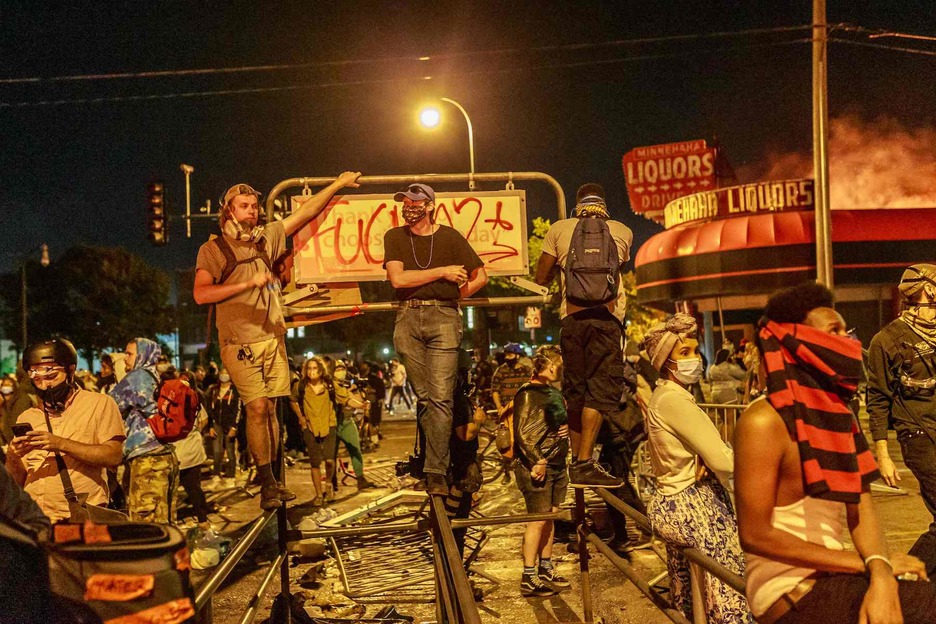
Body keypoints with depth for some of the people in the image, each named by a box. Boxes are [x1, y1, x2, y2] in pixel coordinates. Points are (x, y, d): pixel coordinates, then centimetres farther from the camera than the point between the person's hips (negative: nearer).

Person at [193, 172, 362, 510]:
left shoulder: (266, 237, 12)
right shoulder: (213, 249, -1)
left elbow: (304, 212, 18)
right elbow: (200, 294, -13)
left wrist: (338, 184, 20)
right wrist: (248, 283, -18)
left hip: (273, 338, 4)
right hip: (239, 342, -4)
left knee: (270, 409, 5)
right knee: (257, 407, -13)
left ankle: (271, 482, 14)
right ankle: (268, 484, -4)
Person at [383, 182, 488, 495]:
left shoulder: (450, 237, 7)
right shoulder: (395, 237, 10)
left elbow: (480, 276, 12)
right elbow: (397, 279, -5)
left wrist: (451, 299, 9)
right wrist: (443, 272, -4)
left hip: (443, 318, -2)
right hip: (408, 319, 2)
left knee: (440, 397, -9)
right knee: (423, 396, 5)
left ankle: (436, 474, -8)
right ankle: (439, 455, 20)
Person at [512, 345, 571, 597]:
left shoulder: (554, 393, 15)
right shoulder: (528, 394, -13)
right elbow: (522, 433, -19)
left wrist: (567, 429, 6)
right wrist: (538, 461, -23)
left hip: (557, 465, 9)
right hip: (535, 466, -9)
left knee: (550, 517, 13)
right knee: (538, 520, -5)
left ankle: (546, 569, 25)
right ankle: (528, 579, 3)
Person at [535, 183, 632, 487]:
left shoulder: (559, 229, 12)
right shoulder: (623, 231, 14)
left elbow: (541, 279, 13)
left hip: (572, 316, 2)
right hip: (607, 316, -2)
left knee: (576, 390, 11)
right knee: (602, 389, -4)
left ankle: (577, 459, 19)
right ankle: (584, 464, -12)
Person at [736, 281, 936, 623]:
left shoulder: (838, 415, 5)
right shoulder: (765, 422, -18)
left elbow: (861, 512, 2)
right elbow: (755, 536, -19)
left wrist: (880, 575, -19)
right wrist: (868, 562, -15)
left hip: (831, 578, 7)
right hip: (792, 594, -7)